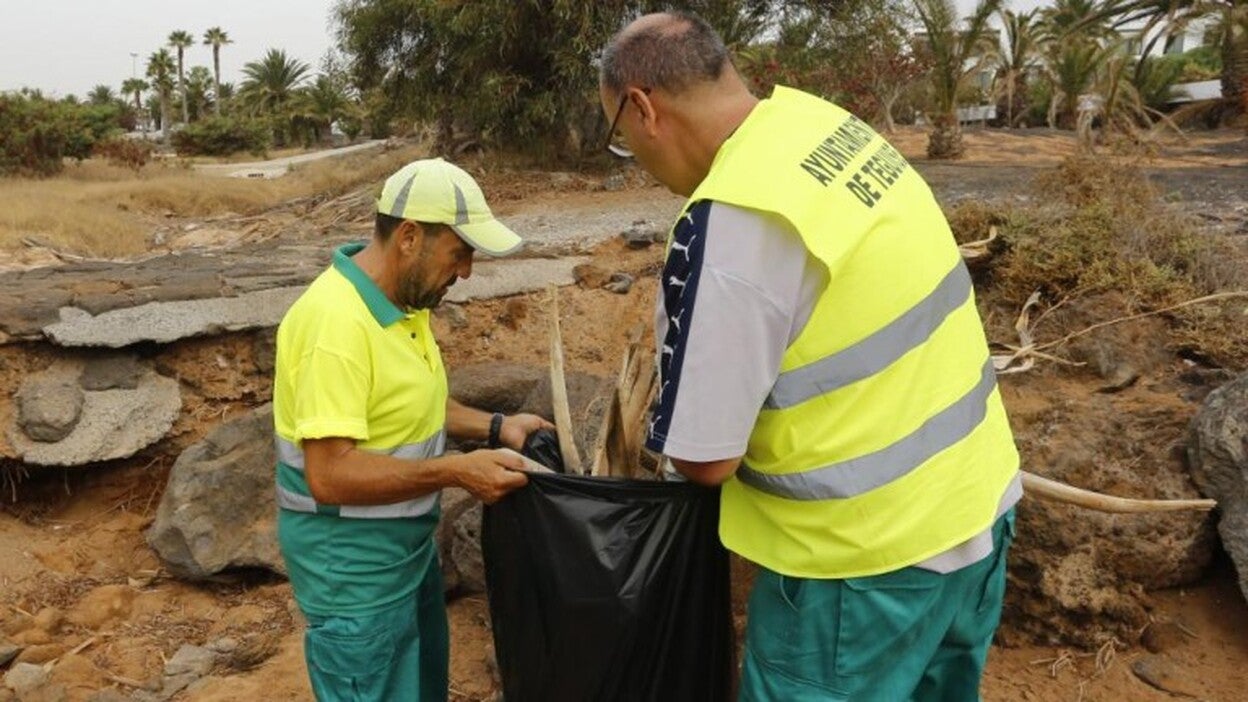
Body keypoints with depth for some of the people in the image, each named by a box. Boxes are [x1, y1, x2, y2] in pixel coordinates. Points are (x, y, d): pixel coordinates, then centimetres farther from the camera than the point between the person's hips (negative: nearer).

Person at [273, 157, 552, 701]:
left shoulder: (402, 299, 2)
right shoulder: (336, 321, -28)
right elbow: (330, 475, -31)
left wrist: (494, 428, 2)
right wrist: (454, 471, -28)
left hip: (405, 540, 10)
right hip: (351, 562, -9)